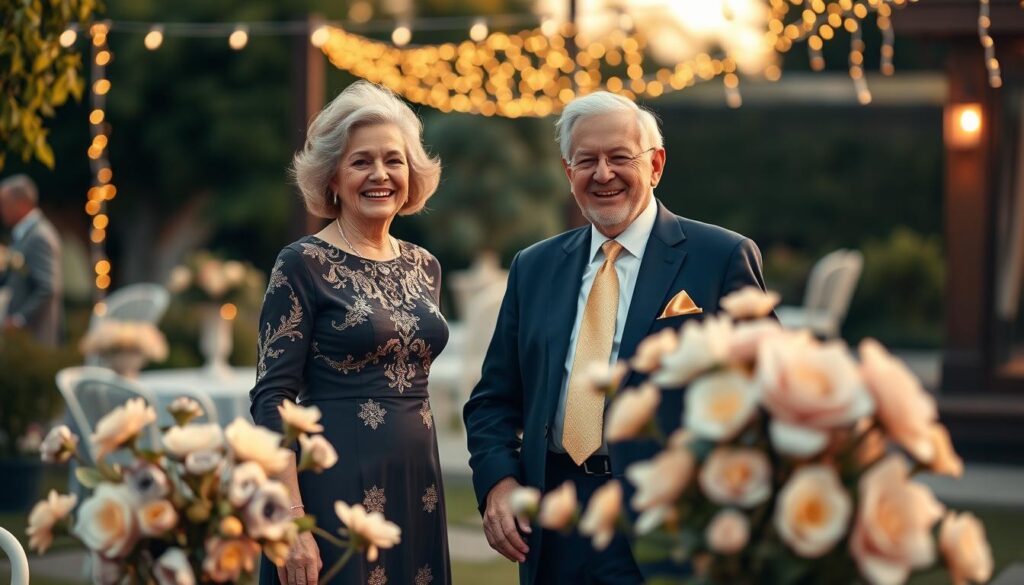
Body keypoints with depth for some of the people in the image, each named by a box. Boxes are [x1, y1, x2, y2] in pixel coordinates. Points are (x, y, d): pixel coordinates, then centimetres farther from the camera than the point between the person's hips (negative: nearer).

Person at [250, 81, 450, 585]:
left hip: (416, 484, 6)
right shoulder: (303, 265, -7)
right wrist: (291, 520, -19)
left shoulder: (423, 267, 11)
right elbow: (272, 399, -11)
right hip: (337, 485, -6)